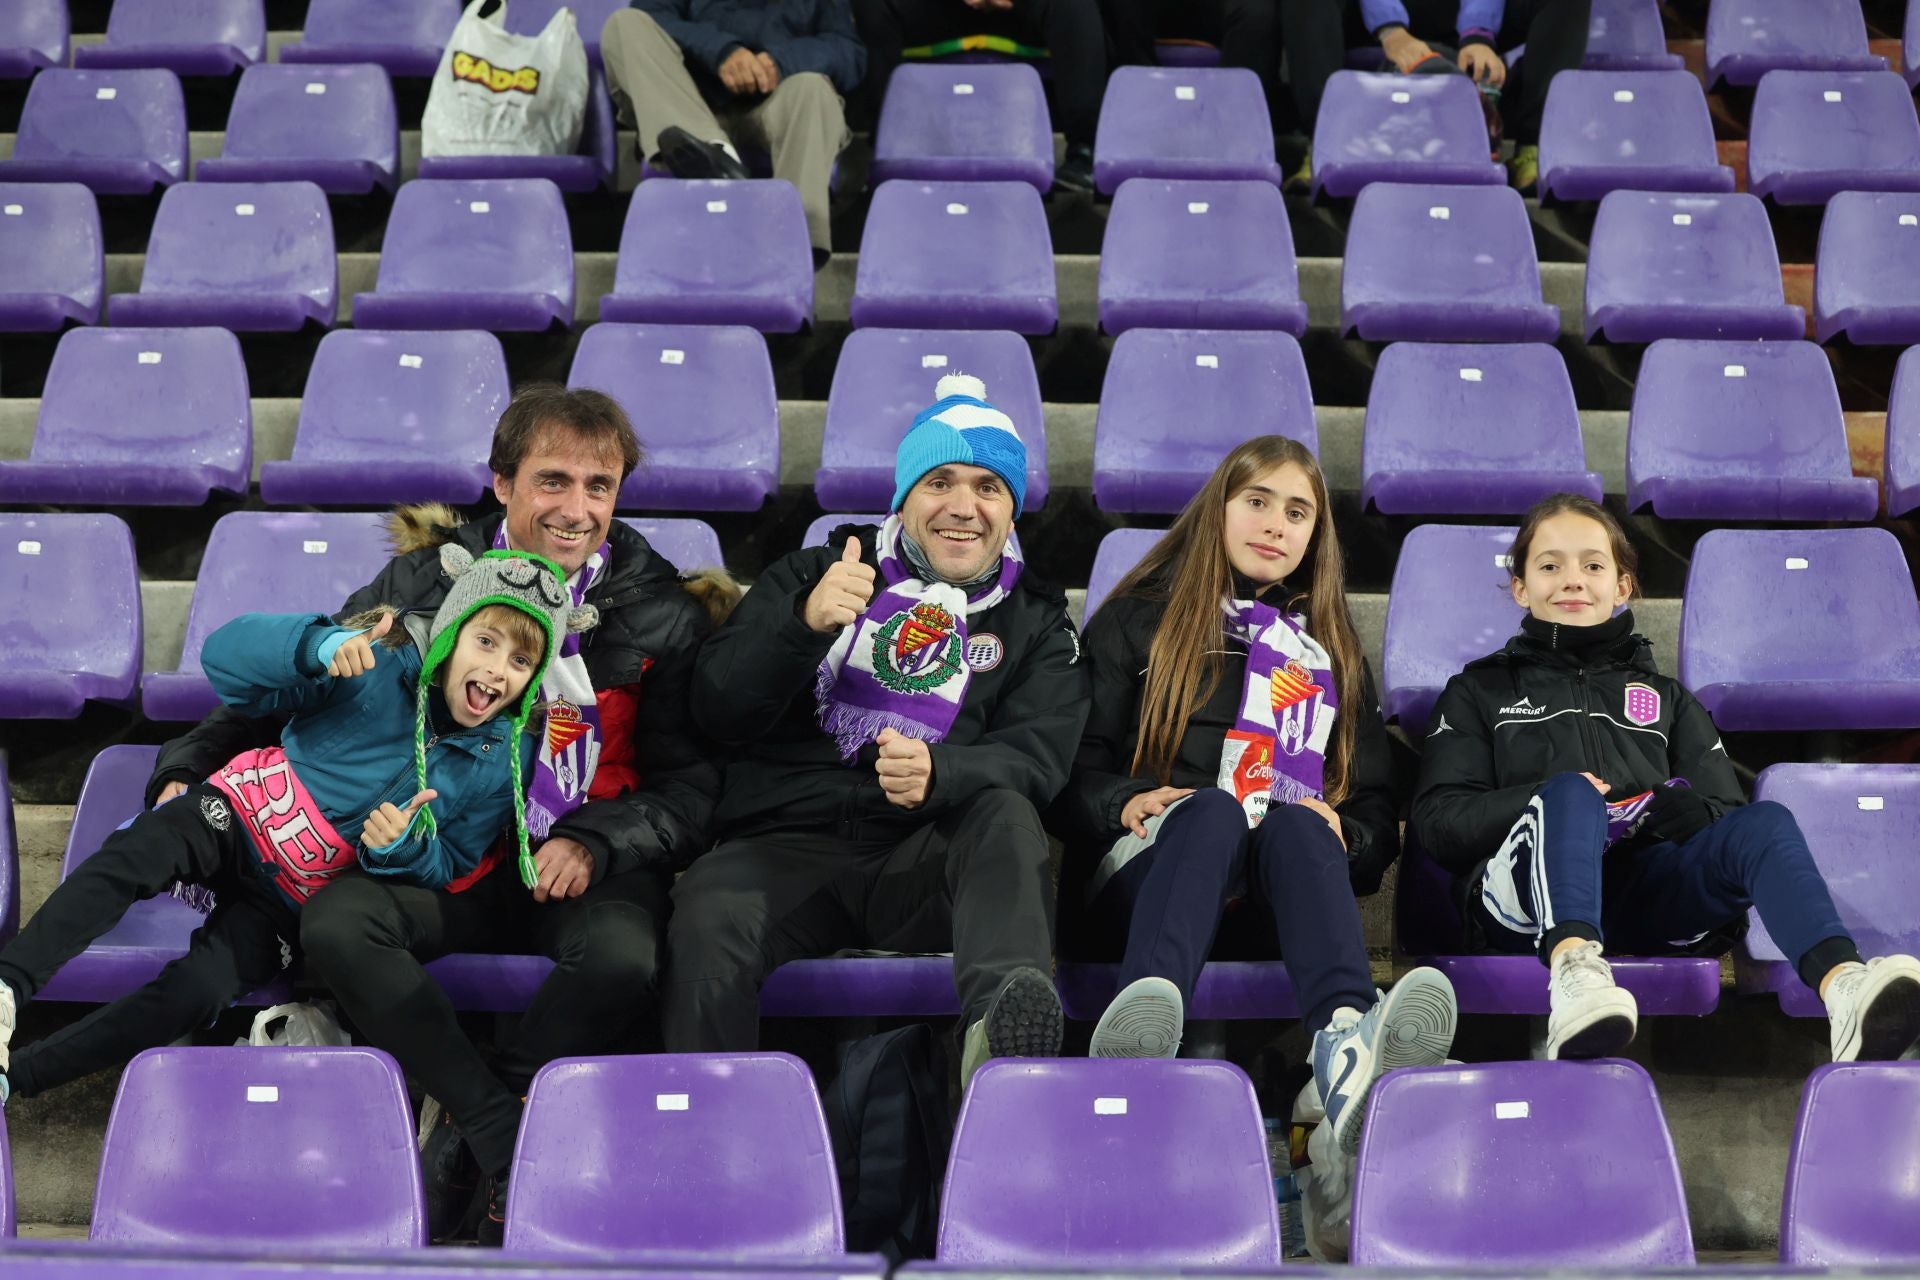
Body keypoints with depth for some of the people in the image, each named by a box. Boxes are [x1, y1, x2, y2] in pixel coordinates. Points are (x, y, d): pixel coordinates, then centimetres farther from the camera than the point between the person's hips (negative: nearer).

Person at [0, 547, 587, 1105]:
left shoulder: (505, 762, -4)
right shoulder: (380, 665, -11)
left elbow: (450, 869, 4)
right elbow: (225, 654, -16)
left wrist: (402, 849, -21)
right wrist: (322, 644, -35)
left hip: (291, 902, 1)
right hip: (244, 813, -1)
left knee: (198, 993, -24)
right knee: (139, 852, -35)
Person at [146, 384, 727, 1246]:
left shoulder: (661, 615, 3)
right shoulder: (427, 582, 6)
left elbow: (692, 782, 3)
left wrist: (595, 843, -15)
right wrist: (188, 769, 3)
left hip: (588, 870, -1)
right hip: (447, 855, 2)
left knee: (623, 958, -36)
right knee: (334, 928, -29)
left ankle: (468, 1129, -13)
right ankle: (510, 1138, -22)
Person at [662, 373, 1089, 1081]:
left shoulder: (1035, 621, 21)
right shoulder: (812, 574, 21)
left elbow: (1037, 757, 3)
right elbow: (718, 710, 8)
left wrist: (938, 774, -21)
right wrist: (805, 623, -12)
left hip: (927, 860, 0)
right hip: (787, 842, 0)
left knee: (1007, 814, -34)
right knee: (708, 926, -34)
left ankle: (1000, 1019, -58)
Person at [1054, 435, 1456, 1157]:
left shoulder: (1329, 649, 30)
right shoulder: (1137, 623, 22)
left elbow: (1378, 807, 23)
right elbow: (1073, 766, 11)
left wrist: (1342, 828, -2)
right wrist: (1125, 802, -11)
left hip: (1273, 905, 2)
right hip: (1147, 875, -2)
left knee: (1295, 822, -35)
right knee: (1213, 807, -37)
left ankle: (1347, 1044, -68)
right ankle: (1142, 1018, -69)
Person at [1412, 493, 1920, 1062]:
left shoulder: (1666, 697, 34)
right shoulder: (1479, 691, 26)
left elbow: (1725, 814, 20)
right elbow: (1438, 822, 9)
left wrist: (1681, 811, -6)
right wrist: (1555, 800, -8)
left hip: (1647, 896, 3)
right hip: (1534, 898, -3)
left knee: (1764, 823, -27)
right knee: (1569, 794, -35)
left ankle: (1844, 988, -55)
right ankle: (1573, 968, -64)